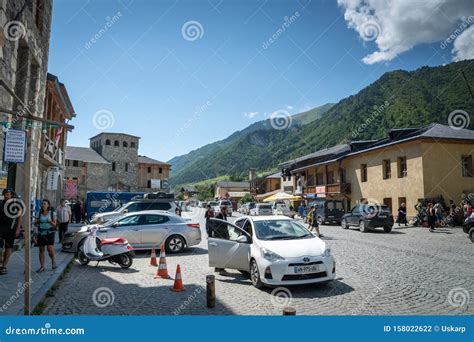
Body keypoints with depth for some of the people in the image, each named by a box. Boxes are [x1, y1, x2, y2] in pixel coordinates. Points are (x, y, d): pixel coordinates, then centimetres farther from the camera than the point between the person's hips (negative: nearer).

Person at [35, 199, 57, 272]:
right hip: (41, 233, 3)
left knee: (50, 248, -16)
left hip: (49, 233, -3)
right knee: (41, 250, 4)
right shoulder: (39, 214, 6)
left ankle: (53, 261, 11)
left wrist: (51, 222, -22)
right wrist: (36, 235, 3)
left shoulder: (52, 213, -1)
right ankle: (42, 267, 13)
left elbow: (54, 224, -1)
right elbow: (37, 225, 9)